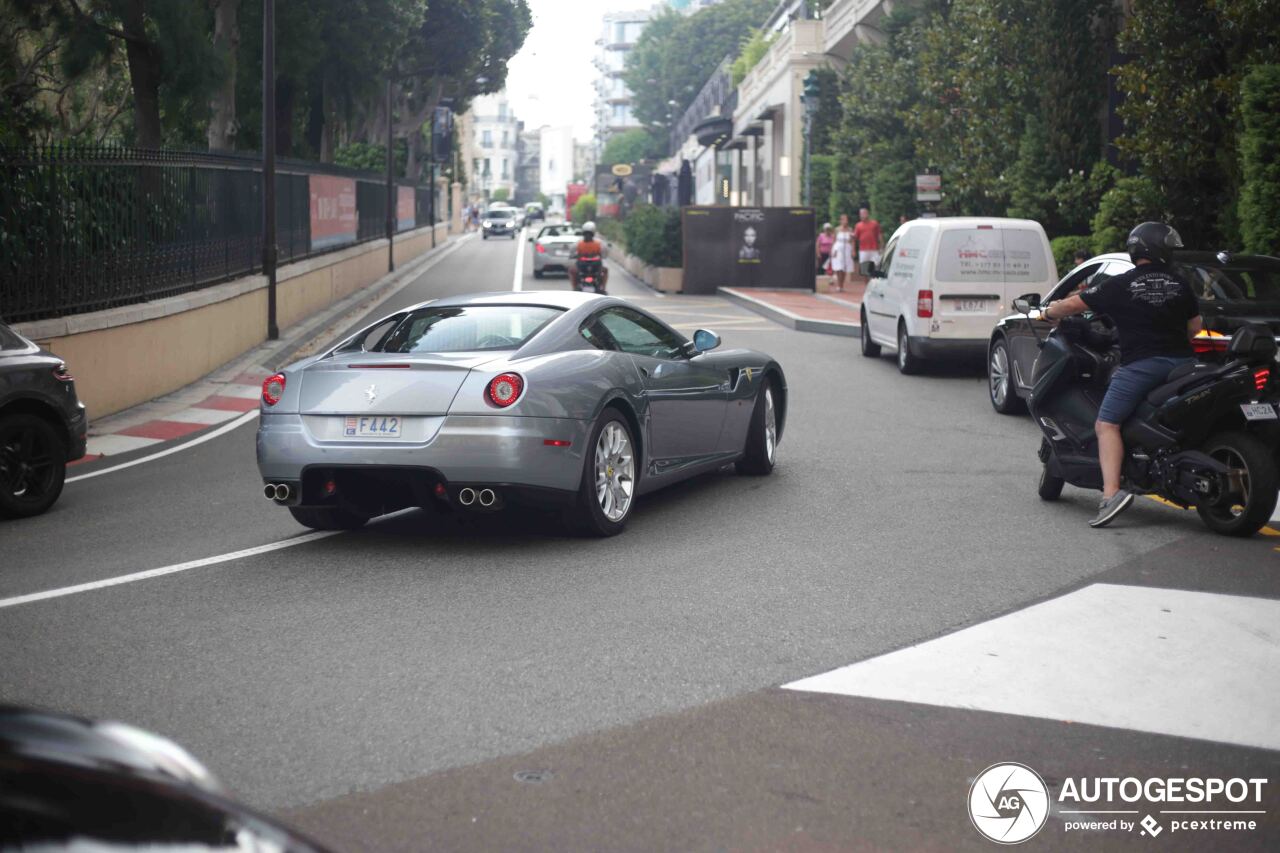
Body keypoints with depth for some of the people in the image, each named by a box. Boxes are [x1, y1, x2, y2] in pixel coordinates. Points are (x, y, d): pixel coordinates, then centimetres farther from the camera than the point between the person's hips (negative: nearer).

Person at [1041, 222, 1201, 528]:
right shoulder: (1180, 283, 12)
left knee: (1107, 425, -6)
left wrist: (1048, 312, 25)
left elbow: (1074, 304, 6)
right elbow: (1196, 326, 19)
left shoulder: (1121, 285, 2)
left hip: (1141, 363, -5)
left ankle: (1112, 492, -22)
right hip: (1181, 362, 5)